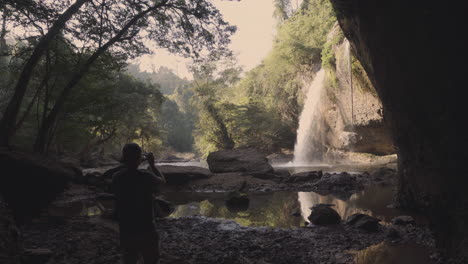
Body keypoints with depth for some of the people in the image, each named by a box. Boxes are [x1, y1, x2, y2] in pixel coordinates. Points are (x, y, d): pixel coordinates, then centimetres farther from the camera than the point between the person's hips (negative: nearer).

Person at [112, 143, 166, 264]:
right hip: (146, 231, -4)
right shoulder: (147, 177, -17)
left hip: (126, 232, 4)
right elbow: (162, 180, 4)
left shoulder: (116, 178, -6)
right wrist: (152, 164, 15)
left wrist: (127, 162, 16)